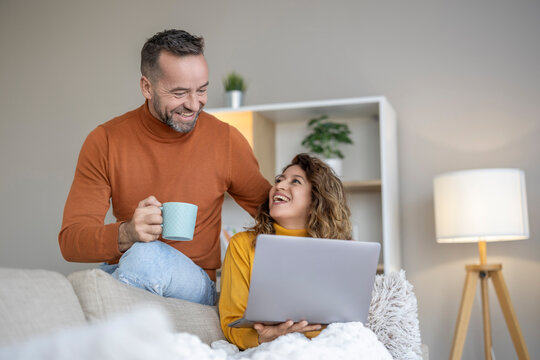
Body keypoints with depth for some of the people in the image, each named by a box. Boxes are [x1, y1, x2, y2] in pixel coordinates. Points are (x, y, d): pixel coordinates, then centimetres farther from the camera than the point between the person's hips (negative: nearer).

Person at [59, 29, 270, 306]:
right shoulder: (105, 141, -3)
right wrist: (125, 234, -30)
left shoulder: (226, 140, -2)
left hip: (194, 283, 0)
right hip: (120, 273, 1)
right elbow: (70, 240, -8)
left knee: (148, 256, -33)